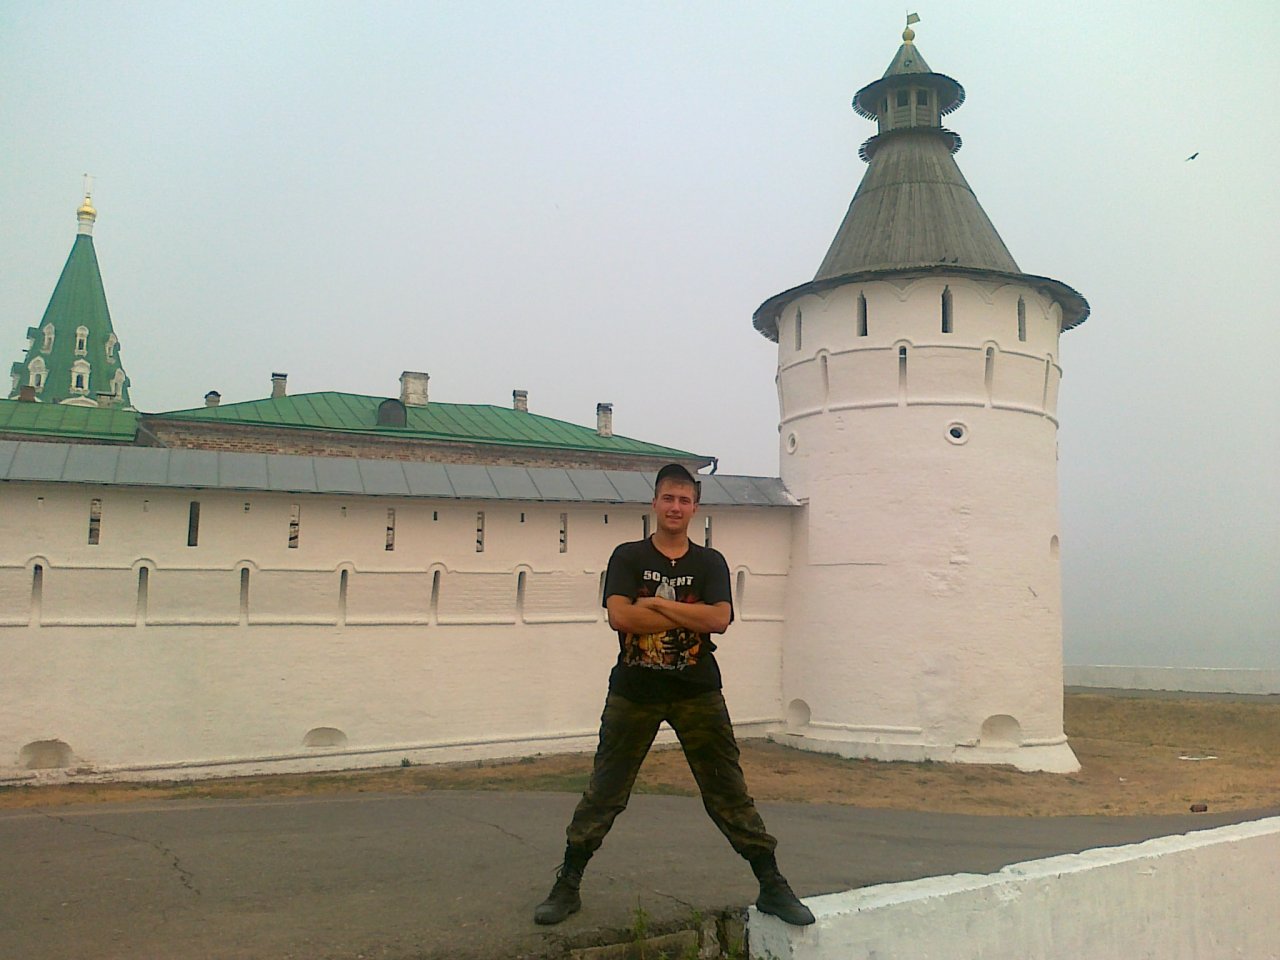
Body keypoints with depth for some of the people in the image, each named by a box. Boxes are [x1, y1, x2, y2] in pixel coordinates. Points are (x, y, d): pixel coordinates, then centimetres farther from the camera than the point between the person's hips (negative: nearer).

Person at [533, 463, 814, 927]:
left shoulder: (710, 563, 5)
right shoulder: (628, 557, 1)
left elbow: (720, 619, -12)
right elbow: (619, 615, -15)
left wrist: (655, 603, -13)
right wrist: (688, 617, -11)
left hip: (697, 693, 1)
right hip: (633, 692, 0)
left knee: (729, 792, 5)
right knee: (603, 792, 6)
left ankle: (772, 886, 15)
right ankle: (567, 885, 19)